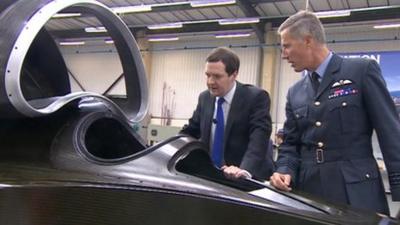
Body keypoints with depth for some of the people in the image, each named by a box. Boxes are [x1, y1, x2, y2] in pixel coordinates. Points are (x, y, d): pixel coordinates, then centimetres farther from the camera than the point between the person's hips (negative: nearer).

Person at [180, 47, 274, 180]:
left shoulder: (256, 97, -12)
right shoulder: (205, 98, 4)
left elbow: (259, 138, -24)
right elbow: (190, 132, 13)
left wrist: (245, 170, -40)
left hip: (249, 179, -4)